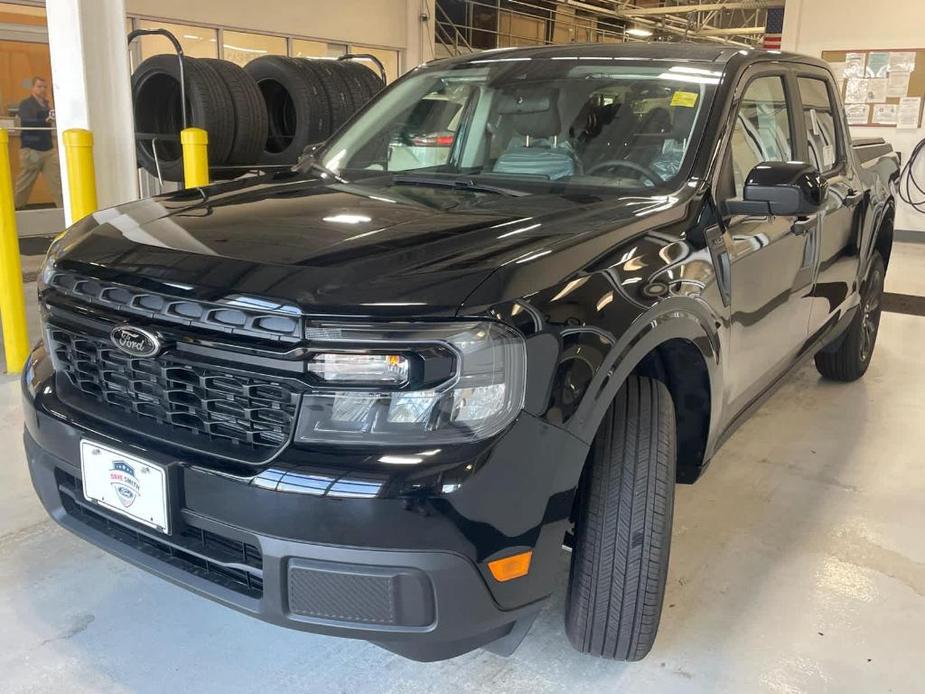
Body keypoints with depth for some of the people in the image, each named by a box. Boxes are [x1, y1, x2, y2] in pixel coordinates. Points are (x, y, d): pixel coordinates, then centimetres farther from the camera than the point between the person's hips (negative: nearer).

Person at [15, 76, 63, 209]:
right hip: (31, 149, -5)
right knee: (24, 183, 3)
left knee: (57, 179, -6)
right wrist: (46, 121, -36)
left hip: (48, 149, 5)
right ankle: (14, 208, 17)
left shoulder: (45, 104, 13)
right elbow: (27, 123, -22)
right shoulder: (25, 104, -5)